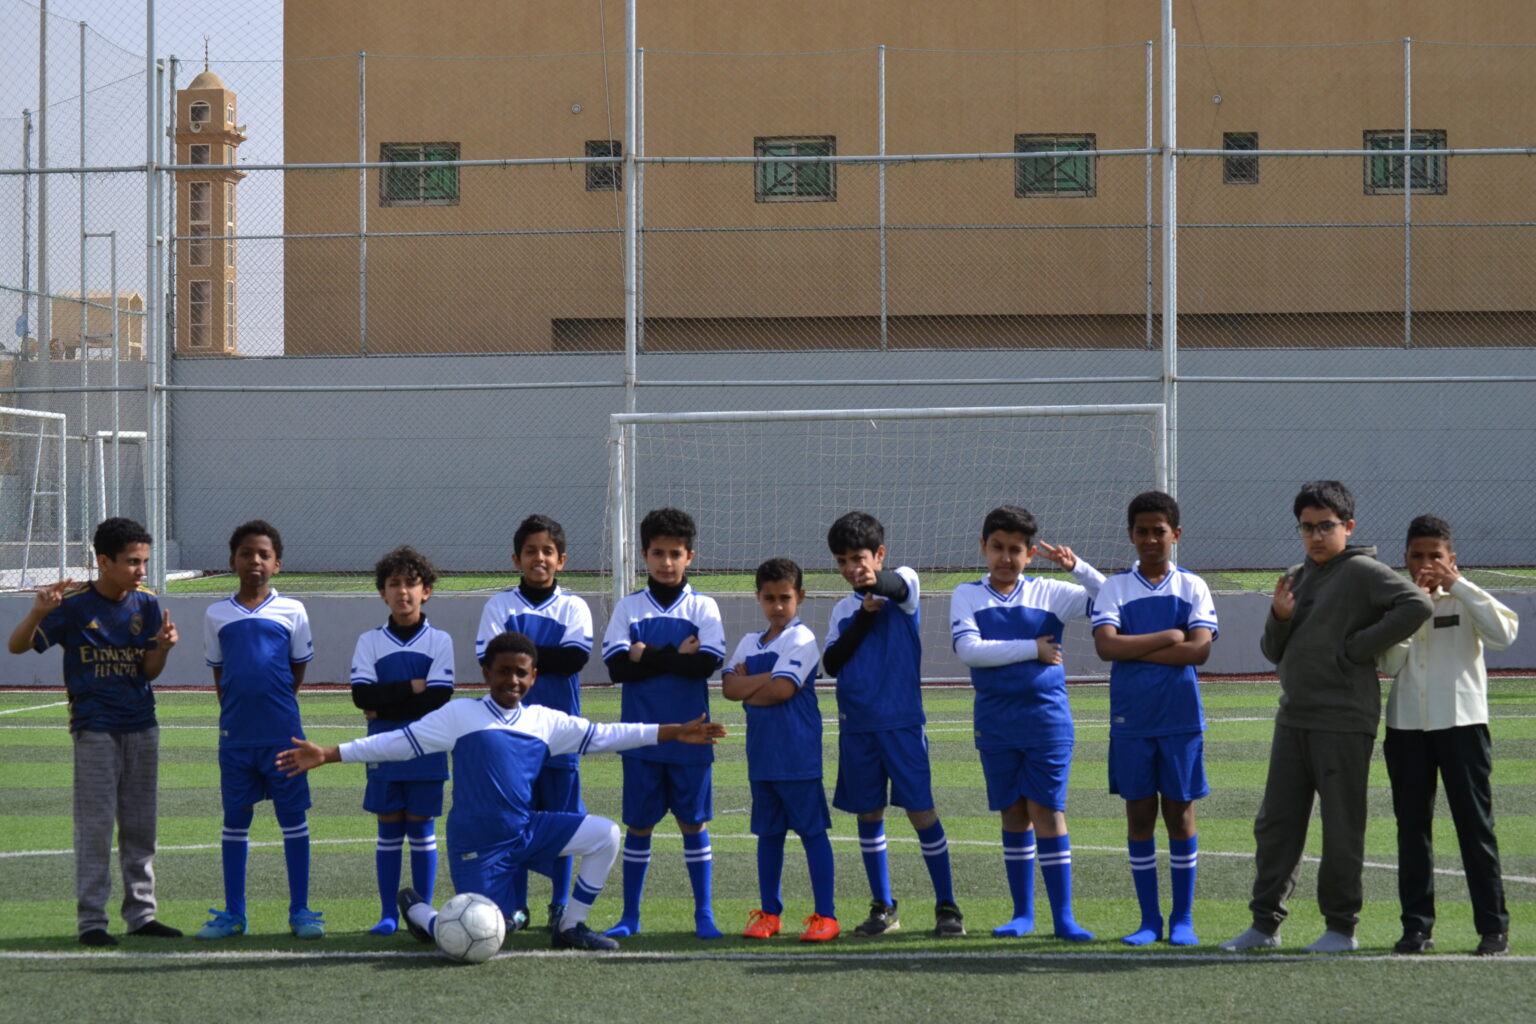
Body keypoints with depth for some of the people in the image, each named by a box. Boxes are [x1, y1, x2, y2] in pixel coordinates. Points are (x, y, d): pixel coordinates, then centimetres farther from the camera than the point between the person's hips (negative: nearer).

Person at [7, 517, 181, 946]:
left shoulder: (146, 605, 4)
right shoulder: (73, 604, -9)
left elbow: (149, 671, 5)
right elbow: (17, 646, -11)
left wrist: (163, 645, -17)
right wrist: (38, 612, -31)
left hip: (141, 727, 5)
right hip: (95, 729, -5)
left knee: (140, 826, 9)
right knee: (95, 826, -4)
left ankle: (141, 914, 16)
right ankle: (91, 920, 0)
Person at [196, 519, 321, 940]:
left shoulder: (291, 611, 1)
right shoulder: (217, 615, 6)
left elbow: (298, 670, 7)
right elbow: (218, 673, 13)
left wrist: (276, 709, 7)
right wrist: (236, 712, 8)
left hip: (283, 734, -2)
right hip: (235, 734, 2)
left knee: (293, 817, 1)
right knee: (235, 819, 7)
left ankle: (300, 910, 9)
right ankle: (233, 913, 15)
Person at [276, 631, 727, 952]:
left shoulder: (545, 721, 8)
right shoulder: (460, 714, -3)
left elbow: (602, 736, 12)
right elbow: (399, 742, -2)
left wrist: (674, 733, 9)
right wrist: (326, 755, -8)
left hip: (527, 831, 4)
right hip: (477, 845, -4)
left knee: (605, 835, -12)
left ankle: (570, 928, 5)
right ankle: (417, 909, 23)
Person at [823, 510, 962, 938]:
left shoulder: (903, 581, 0)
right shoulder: (843, 609, 13)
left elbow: (901, 586, -25)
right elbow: (831, 663, 1)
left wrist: (876, 581, -49)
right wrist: (865, 616, -9)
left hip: (901, 721, -4)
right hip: (857, 725, 4)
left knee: (921, 811, -6)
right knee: (869, 814, 8)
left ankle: (947, 905, 4)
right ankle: (883, 907, 18)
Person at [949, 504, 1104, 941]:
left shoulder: (1050, 593, 4)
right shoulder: (967, 595, 4)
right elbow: (968, 649, -11)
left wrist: (1076, 567, -11)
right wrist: (1031, 649, -12)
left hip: (1046, 717, -1)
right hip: (995, 721, 1)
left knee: (1048, 811, -5)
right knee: (1013, 813, 8)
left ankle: (1063, 917, -2)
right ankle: (1023, 913, 17)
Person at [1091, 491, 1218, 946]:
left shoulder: (1193, 587, 3)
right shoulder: (1113, 588, 4)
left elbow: (1200, 649, -11)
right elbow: (1106, 646, -11)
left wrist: (1135, 650, -12)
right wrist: (1167, 638, -12)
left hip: (1181, 719, -1)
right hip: (1131, 719, 1)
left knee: (1180, 814, 3)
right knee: (1139, 815, 4)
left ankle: (1183, 919, 11)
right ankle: (1149, 919, 12)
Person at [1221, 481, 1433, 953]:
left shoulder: (1362, 572, -7)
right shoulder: (1295, 578, 15)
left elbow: (1417, 606, -20)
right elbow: (1273, 651, 18)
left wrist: (1360, 647, -16)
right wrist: (1278, 618, -4)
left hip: (1344, 722, -7)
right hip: (1293, 719, 7)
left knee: (1341, 827, 1)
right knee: (1276, 822, 7)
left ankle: (1341, 927, 9)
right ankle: (1265, 923, 14)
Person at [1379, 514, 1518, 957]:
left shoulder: (1465, 600, 4)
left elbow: (1504, 633, -15)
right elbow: (1389, 664, -2)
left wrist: (1457, 584, -14)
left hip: (1461, 724, -3)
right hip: (1406, 726, 3)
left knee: (1475, 827, -2)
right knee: (1412, 828, 4)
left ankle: (1493, 927, 1)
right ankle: (1416, 926, 8)